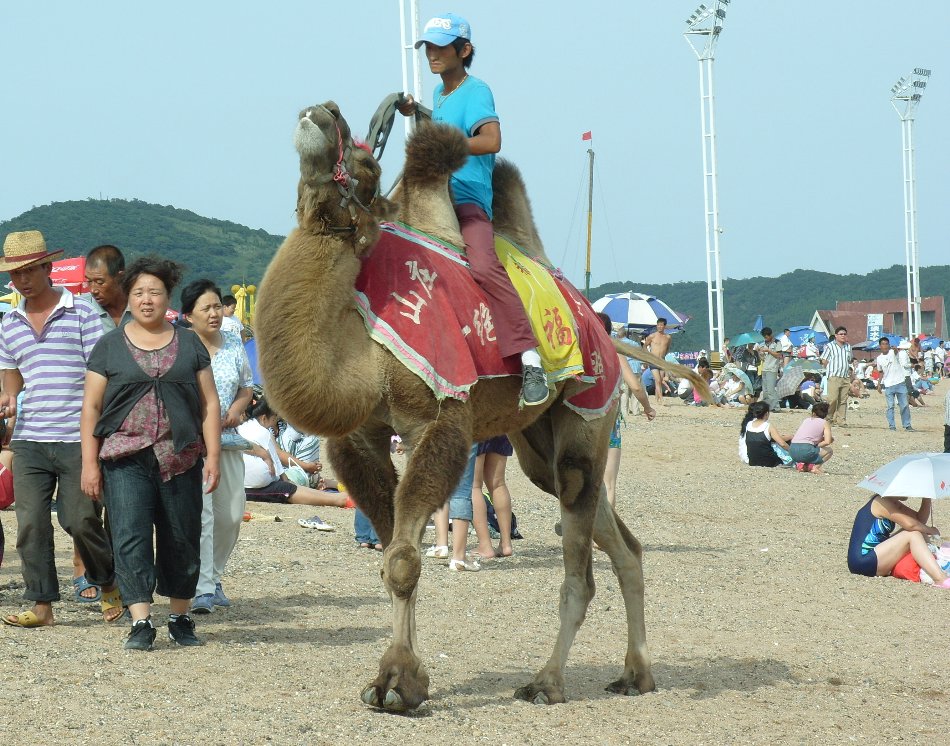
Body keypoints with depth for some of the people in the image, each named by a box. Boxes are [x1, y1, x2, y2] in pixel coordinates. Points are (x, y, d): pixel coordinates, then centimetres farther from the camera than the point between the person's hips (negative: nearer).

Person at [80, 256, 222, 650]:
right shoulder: (110, 346, 8)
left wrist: (212, 456, 2)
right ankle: (141, 622, -14)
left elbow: (209, 403, 11)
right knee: (131, 537, -13)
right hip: (126, 458, -1)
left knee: (182, 540, 5)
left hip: (180, 459, 2)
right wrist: (89, 462, -1)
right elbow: (91, 406, 7)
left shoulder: (189, 344, 12)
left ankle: (180, 617, 18)